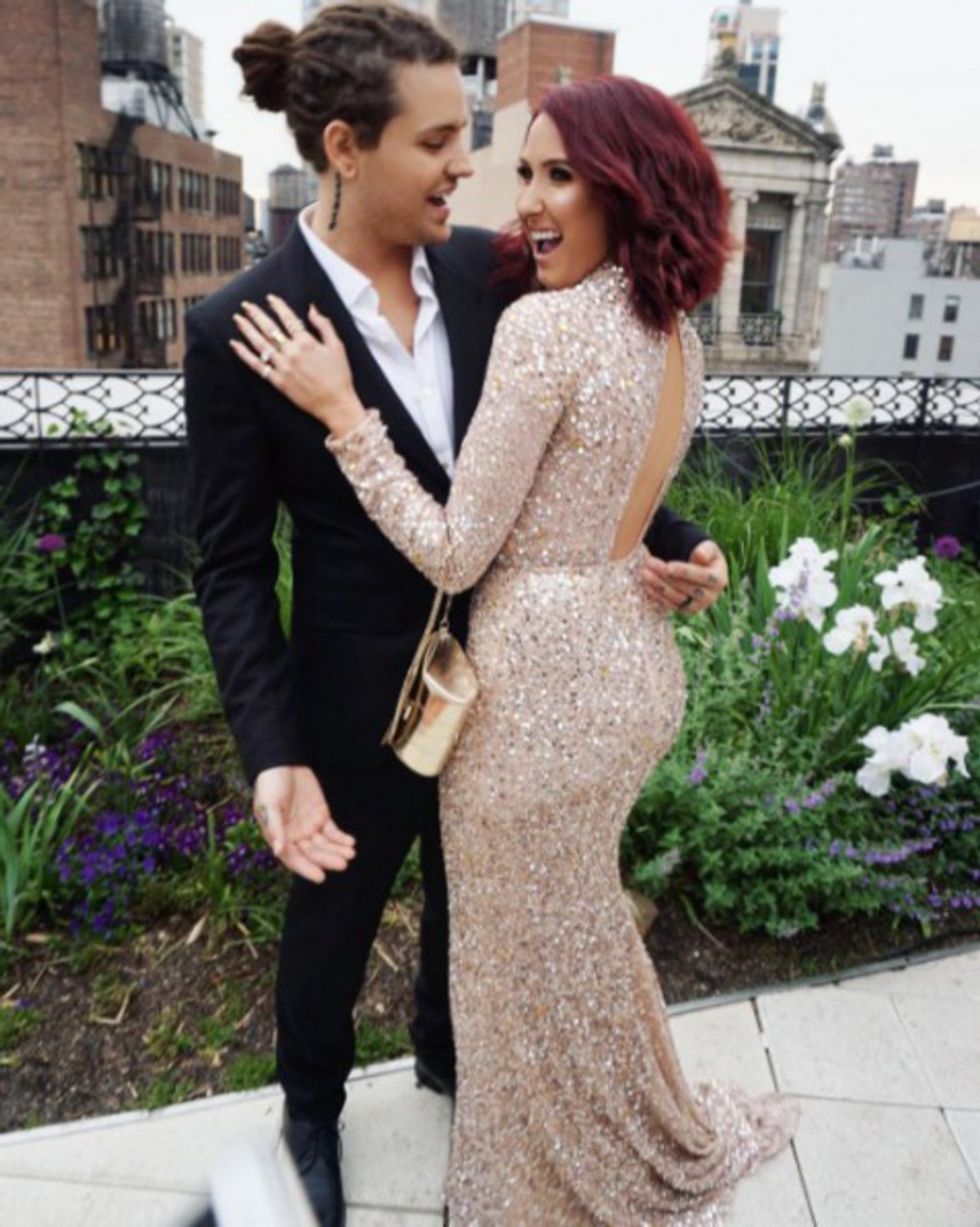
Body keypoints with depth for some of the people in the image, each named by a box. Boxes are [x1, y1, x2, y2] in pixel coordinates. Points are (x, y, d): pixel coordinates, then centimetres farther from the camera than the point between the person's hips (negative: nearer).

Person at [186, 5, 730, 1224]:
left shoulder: (485, 269, -5)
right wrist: (276, 756, -23)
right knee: (333, 917, 21)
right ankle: (311, 1104, 54)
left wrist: (668, 538, -11)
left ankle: (445, 1048, 59)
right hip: (363, 700, -4)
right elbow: (233, 567, -14)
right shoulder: (238, 328, -18)